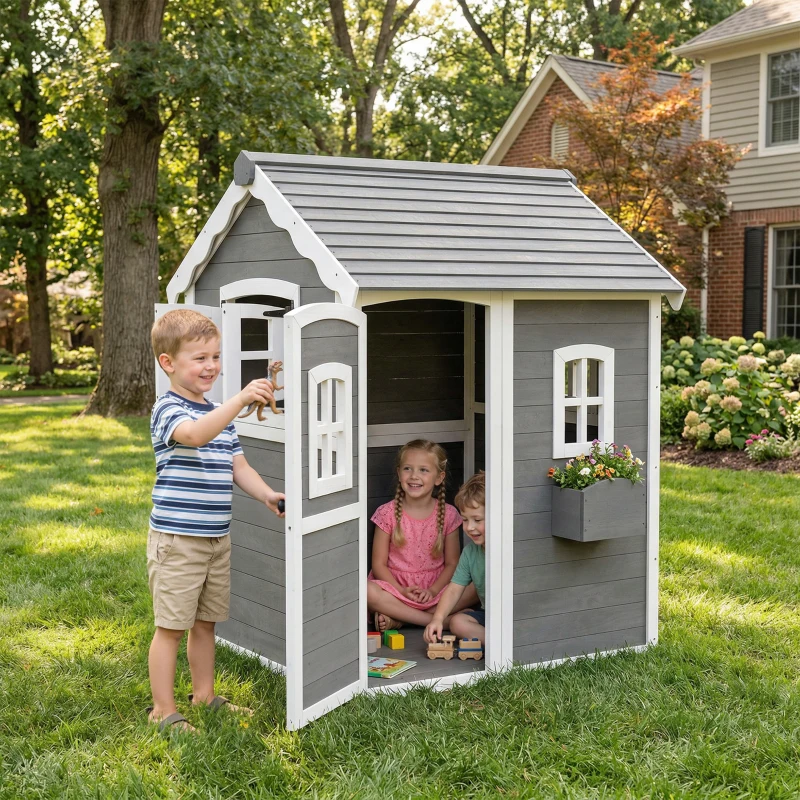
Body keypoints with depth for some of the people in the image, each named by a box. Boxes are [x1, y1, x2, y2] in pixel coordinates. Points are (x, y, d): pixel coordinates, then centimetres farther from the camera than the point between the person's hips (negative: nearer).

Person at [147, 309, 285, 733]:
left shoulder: (219, 413, 14)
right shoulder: (168, 410, -12)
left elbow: (238, 466, 14)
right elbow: (193, 435, -34)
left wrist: (267, 496, -4)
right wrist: (241, 400, -44)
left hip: (217, 538, 8)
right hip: (176, 539, -8)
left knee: (205, 622, 18)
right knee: (171, 626, 0)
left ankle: (204, 696, 31)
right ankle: (163, 710, 11)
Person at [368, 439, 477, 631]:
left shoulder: (448, 514, 1)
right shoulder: (388, 513, -3)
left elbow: (452, 563, 2)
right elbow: (379, 564, -2)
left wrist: (432, 591, -14)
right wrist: (402, 590, -17)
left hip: (434, 590, 2)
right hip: (396, 588, -1)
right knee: (368, 591, -33)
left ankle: (398, 618, -21)